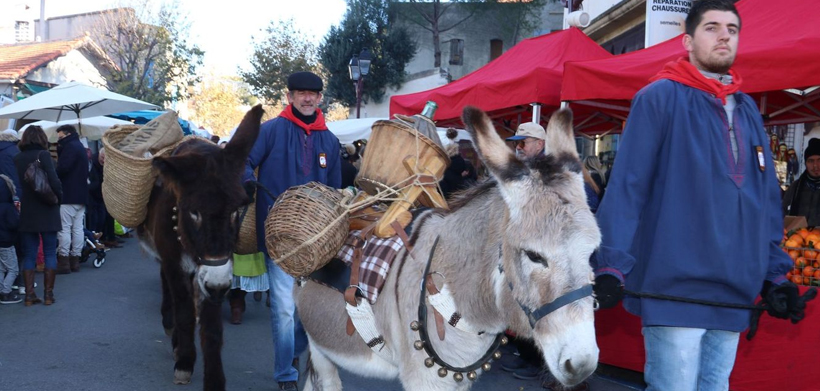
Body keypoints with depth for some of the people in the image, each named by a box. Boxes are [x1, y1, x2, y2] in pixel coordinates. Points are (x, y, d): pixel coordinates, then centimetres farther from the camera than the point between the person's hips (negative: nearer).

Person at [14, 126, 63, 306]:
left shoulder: (16, 159, 4)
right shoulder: (43, 155, -10)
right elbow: (53, 181, -18)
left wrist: (22, 199, 14)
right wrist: (58, 197, -2)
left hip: (25, 213, 4)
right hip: (46, 212, -4)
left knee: (29, 255, 9)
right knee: (49, 253, 6)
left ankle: (29, 295, 7)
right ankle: (48, 294, 6)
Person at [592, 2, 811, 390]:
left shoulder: (747, 110, 16)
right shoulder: (659, 98, -4)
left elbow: (768, 198, 18)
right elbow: (626, 186, -11)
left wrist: (775, 273, 12)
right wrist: (612, 266, -19)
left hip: (734, 295, 7)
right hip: (674, 289, -6)